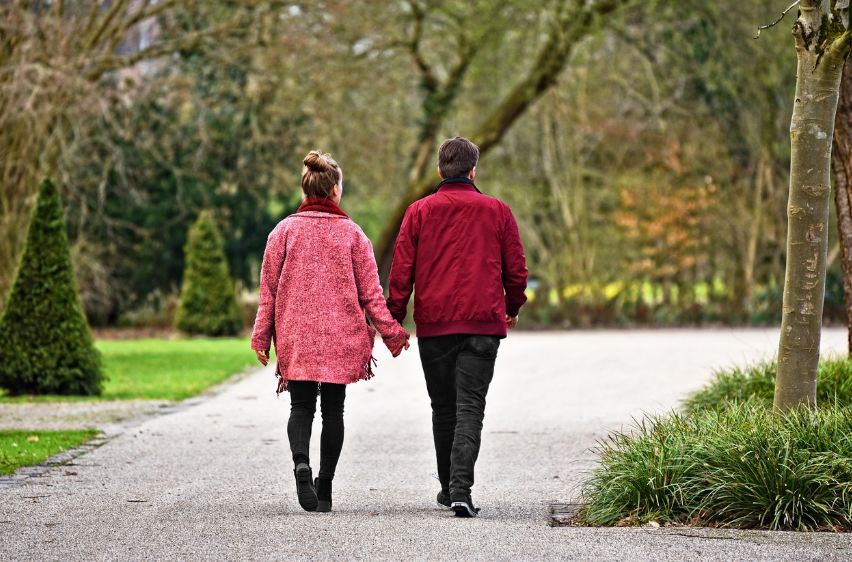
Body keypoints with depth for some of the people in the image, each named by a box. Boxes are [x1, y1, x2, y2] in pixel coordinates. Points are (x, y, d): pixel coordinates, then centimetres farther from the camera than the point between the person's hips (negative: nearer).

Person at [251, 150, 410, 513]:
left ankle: (301, 462, -24)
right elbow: (370, 291, -1)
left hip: (296, 336, 0)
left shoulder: (285, 231, 0)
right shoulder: (351, 233, -2)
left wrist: (262, 337, 7)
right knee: (333, 410, 9)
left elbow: (269, 289, 1)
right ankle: (324, 489, 9)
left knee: (301, 406, 5)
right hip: (342, 335, 0)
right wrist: (392, 333, 6)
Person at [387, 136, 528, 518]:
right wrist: (512, 308, 26)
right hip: (483, 323, -1)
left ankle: (449, 487, 22)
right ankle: (461, 489, -19)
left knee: (443, 408, 14)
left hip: (433, 324, 1)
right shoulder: (497, 211, 4)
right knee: (470, 407, -5)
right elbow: (516, 269, 9)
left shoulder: (419, 212, 4)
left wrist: (394, 320, 6)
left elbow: (401, 271, 1)